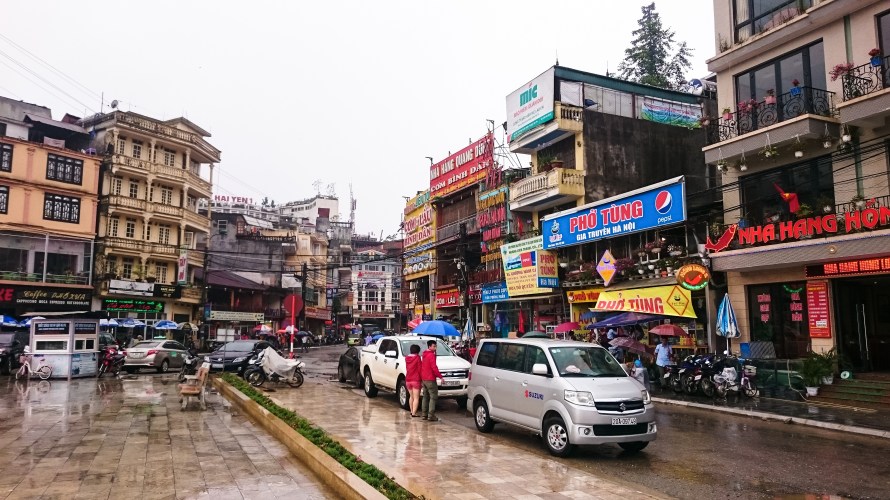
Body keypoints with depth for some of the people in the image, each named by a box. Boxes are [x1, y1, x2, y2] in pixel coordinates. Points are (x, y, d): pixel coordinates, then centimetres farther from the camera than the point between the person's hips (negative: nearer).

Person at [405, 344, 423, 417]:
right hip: (416, 380, -6)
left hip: (408, 380, 6)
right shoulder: (417, 358, -10)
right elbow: (420, 369, -9)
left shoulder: (407, 358, 7)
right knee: (416, 398, -2)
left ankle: (412, 411, 26)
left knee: (411, 397, 20)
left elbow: (407, 369, 13)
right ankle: (414, 413, -8)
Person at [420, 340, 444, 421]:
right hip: (430, 379, -9)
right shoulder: (431, 355, -14)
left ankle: (424, 414, 18)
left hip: (424, 379, 10)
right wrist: (440, 377, -15)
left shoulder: (424, 355, 15)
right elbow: (434, 367, -20)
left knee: (425, 397, 16)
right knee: (433, 397, -7)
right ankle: (431, 415, -11)